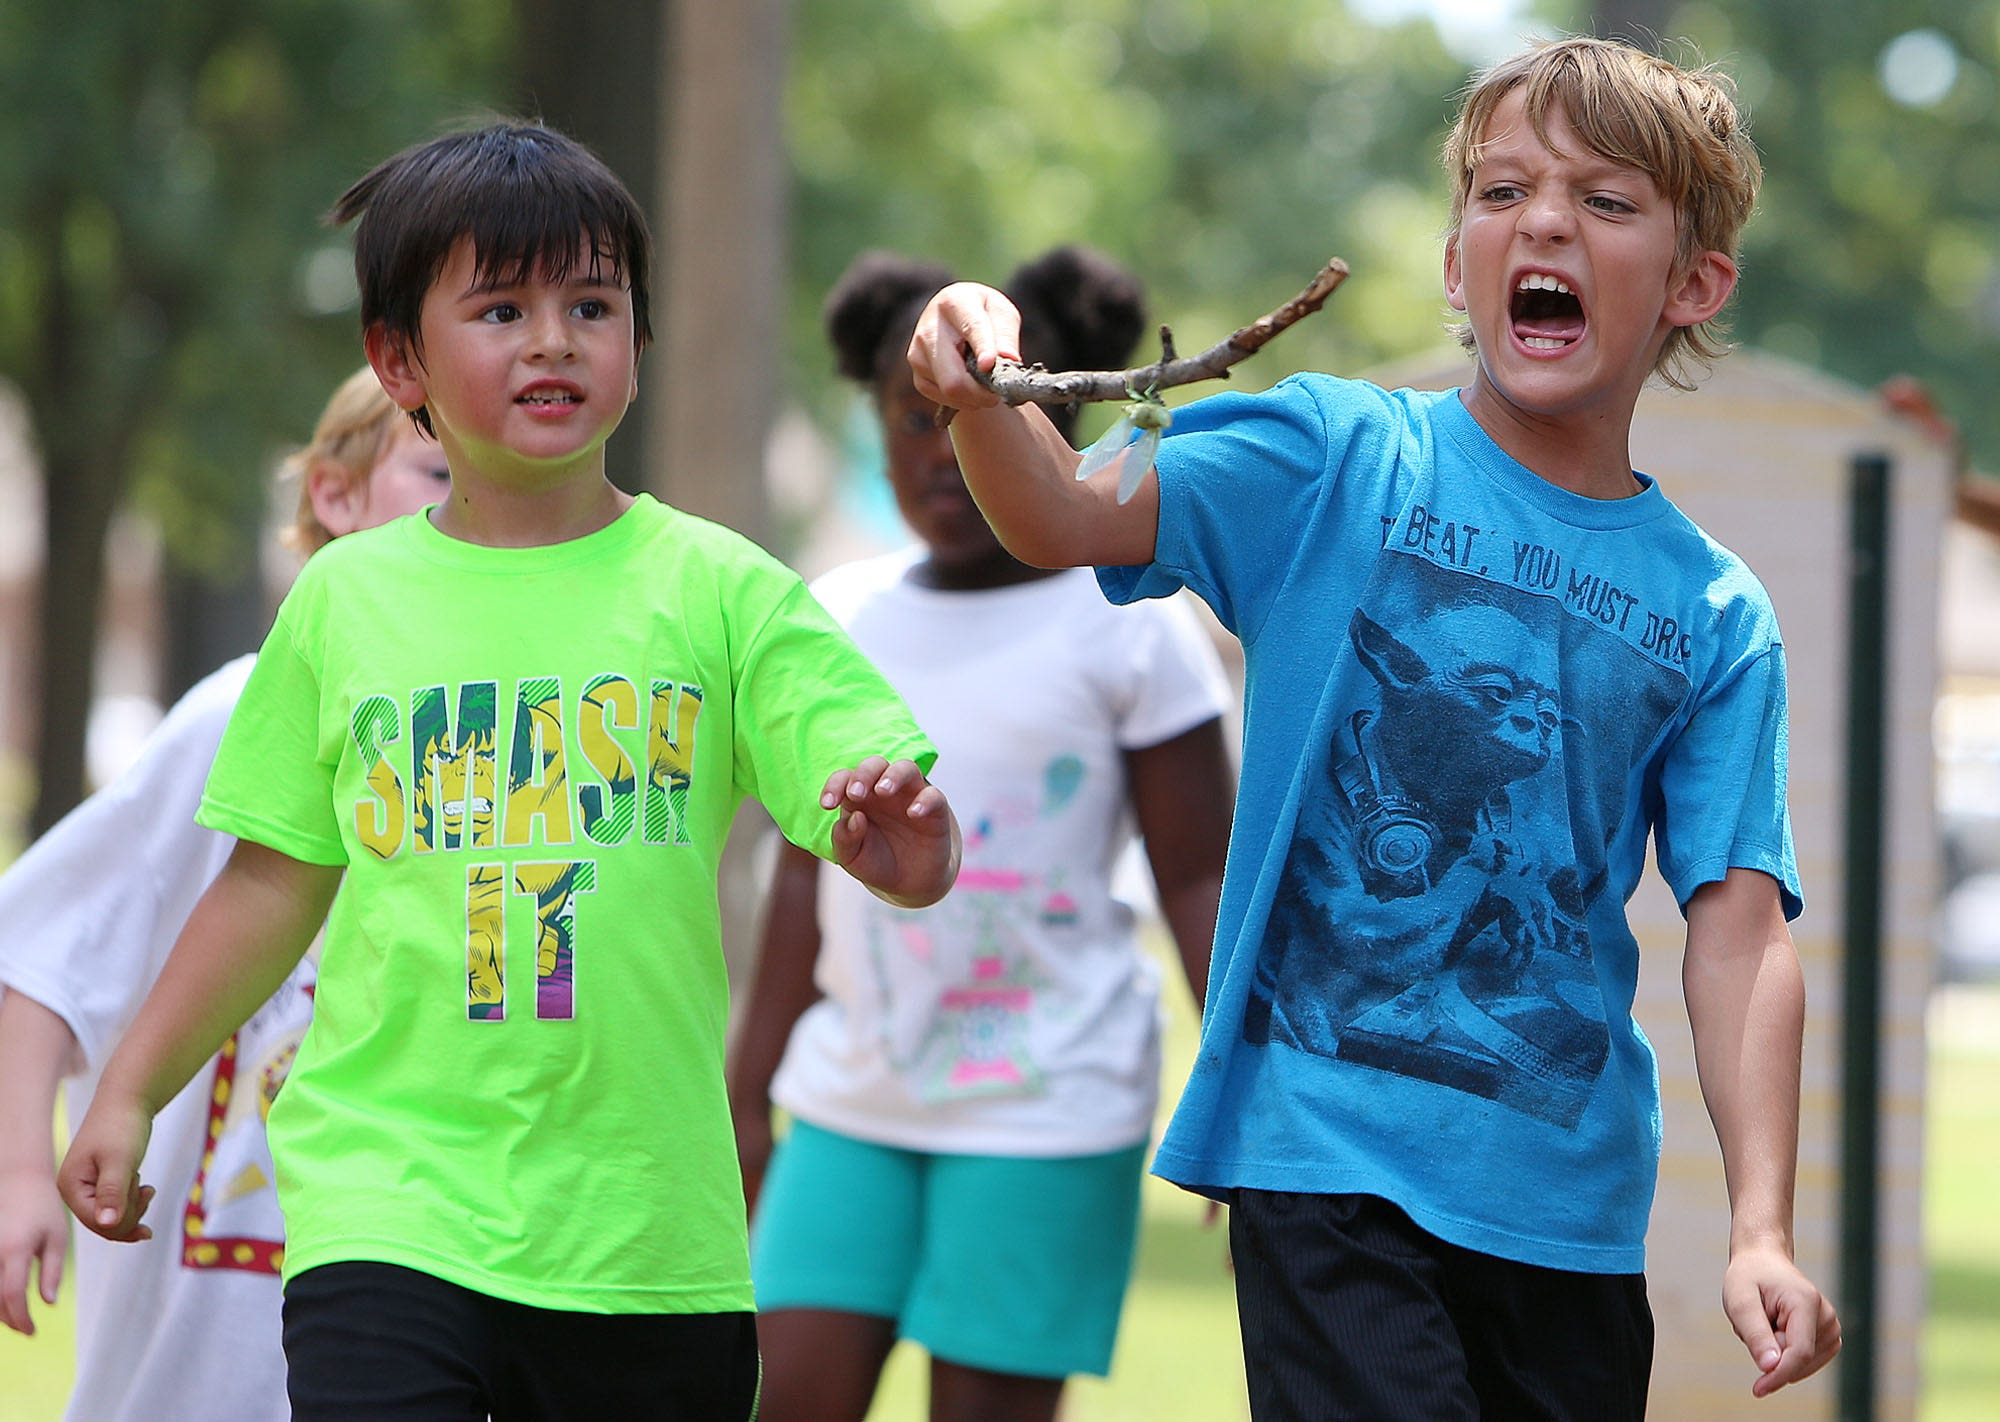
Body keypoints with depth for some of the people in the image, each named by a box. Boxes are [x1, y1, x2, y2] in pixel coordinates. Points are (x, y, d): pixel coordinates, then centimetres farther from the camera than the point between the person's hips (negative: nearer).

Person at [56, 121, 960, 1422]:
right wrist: (129, 1093, 14)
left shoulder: (720, 588, 2)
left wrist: (901, 841, -30)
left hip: (644, 1222, 0)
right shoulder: (346, 601, 7)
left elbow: (915, 853, -6)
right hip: (389, 1195, 0)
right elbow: (276, 881, 16)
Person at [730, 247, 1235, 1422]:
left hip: (1046, 1106, -5)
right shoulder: (839, 621, 9)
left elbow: (1200, 882, -5)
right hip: (855, 1094, 5)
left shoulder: (1128, 629, -4)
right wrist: (745, 1098, 16)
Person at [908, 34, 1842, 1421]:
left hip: (1571, 1190, 3)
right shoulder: (1341, 459, 1)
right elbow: (1074, 520, -12)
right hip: (1328, 1148, -3)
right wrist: (982, 395, -34)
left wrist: (1763, 1230, -11)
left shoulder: (1717, 617, 5)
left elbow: (1739, 924, -1)